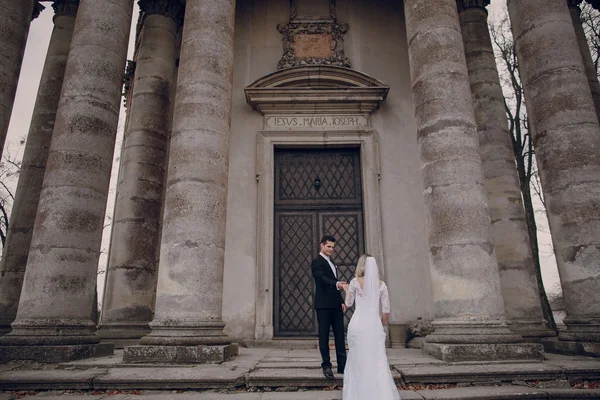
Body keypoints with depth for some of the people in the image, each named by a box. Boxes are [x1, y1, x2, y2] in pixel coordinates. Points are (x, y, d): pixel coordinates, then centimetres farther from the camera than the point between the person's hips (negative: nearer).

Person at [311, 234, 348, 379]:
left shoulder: (331, 263, 21)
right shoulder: (317, 262, -5)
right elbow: (322, 278, -23)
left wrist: (341, 301, 16)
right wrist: (337, 284, -40)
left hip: (336, 305, 8)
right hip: (324, 305, -8)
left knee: (340, 335, 8)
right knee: (324, 336, 0)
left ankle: (342, 365, 14)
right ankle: (326, 366, 8)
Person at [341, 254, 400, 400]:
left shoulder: (355, 282, -4)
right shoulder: (381, 284, 3)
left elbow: (349, 303, 8)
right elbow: (386, 310, 3)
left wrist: (346, 290, 25)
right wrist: (382, 324, 19)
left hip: (358, 324, -1)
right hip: (374, 324, 2)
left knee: (358, 359, 11)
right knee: (378, 361, 7)